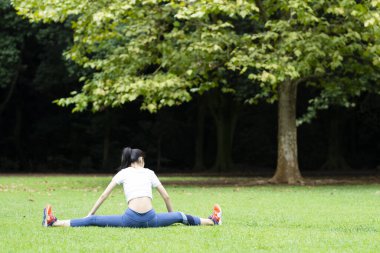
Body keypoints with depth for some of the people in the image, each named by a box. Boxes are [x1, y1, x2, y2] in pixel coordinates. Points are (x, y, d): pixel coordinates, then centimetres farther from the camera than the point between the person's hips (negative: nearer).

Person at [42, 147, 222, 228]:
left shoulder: (123, 173, 15)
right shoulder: (149, 173, 19)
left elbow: (104, 196, 12)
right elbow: (166, 197, 22)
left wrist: (89, 214, 18)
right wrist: (171, 215, 37)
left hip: (131, 219, -2)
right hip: (151, 219, 2)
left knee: (93, 221, -4)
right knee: (180, 217, 26)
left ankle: (53, 222, -14)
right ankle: (213, 221, 40)